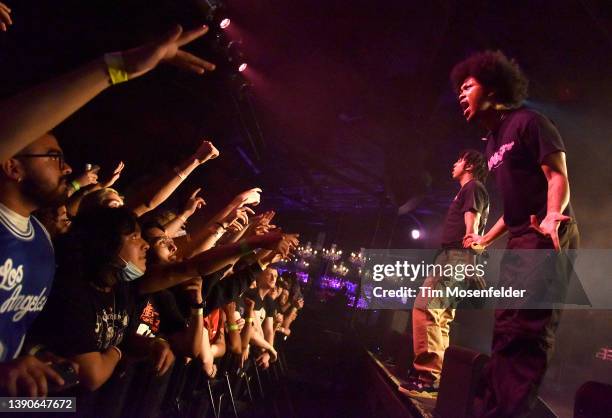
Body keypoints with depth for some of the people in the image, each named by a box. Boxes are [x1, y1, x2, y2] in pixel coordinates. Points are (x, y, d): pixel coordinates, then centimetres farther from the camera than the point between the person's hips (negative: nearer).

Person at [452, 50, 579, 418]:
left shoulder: (528, 122, -4)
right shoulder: (493, 144, 21)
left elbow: (559, 176, -14)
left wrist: (551, 218, -33)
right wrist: (486, 239, 26)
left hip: (548, 236, -9)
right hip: (519, 241, 9)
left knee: (526, 327, -19)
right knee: (507, 329, 11)